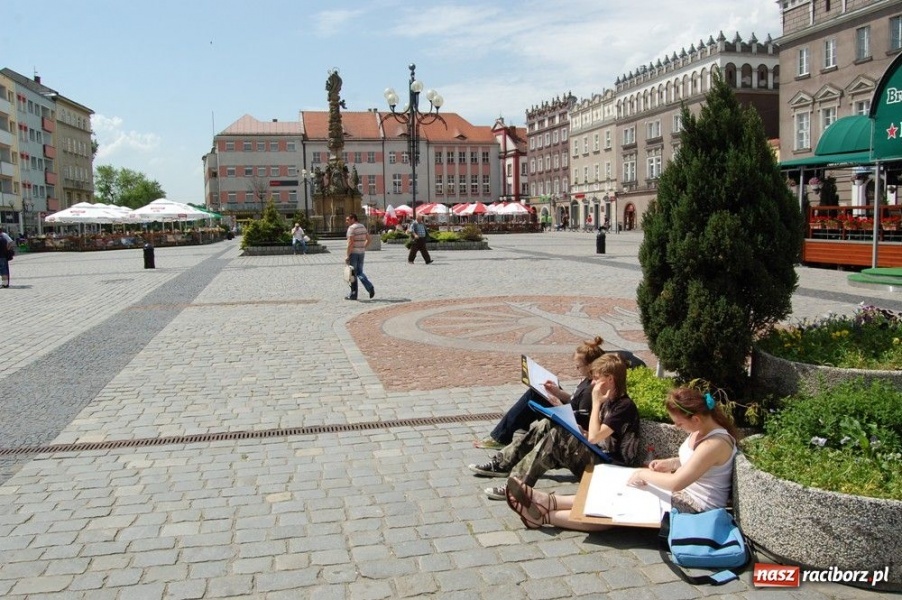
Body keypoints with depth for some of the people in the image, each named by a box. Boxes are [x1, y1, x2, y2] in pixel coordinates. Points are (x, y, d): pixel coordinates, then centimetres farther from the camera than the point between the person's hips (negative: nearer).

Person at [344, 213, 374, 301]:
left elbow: (350, 243, -20)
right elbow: (368, 239, 15)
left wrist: (347, 256, -18)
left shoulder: (351, 228, -14)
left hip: (353, 252, -7)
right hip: (361, 252, 7)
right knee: (360, 272, 15)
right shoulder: (363, 227, 11)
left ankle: (353, 294, 9)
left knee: (353, 274, 2)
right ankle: (370, 287, -6)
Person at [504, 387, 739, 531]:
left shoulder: (716, 443, -30)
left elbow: (676, 483, -32)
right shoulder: (703, 428, 0)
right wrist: (671, 462, 2)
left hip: (695, 508, -10)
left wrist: (645, 473, -17)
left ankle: (544, 516, -12)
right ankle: (548, 502, -5)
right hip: (684, 492, 10)